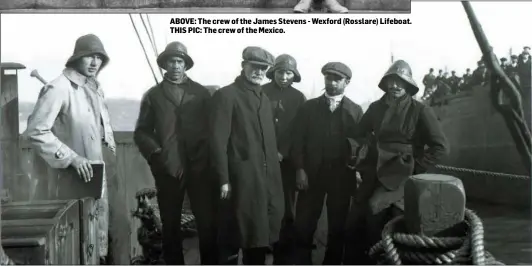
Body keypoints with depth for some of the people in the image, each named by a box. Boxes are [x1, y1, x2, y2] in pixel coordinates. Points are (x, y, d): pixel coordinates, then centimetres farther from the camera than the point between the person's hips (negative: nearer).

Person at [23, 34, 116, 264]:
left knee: (99, 217, 16)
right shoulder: (58, 88, -18)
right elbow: (35, 130, -22)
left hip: (96, 168, 8)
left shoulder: (95, 87, 7)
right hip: (71, 172, -8)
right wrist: (71, 158, -23)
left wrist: (108, 138, 10)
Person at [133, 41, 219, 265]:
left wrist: (205, 157, -4)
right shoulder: (153, 95, 11)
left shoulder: (201, 93, 11)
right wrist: (156, 153, -7)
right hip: (168, 169, 1)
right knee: (170, 227, 7)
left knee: (208, 224, -3)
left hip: (199, 168, 0)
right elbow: (141, 132, 8)